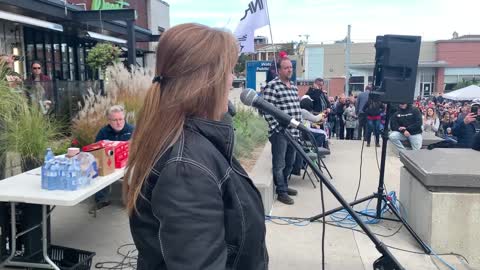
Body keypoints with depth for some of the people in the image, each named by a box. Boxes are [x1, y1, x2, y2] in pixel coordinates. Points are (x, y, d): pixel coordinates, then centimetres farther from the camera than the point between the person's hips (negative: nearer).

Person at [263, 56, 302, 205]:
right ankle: (281, 192, 12)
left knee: (290, 163, 17)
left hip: (294, 132, 8)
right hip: (280, 132, -8)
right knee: (279, 164, 2)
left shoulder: (293, 86, 16)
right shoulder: (272, 86, -10)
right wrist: (278, 127, -18)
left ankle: (284, 186, 33)